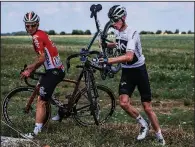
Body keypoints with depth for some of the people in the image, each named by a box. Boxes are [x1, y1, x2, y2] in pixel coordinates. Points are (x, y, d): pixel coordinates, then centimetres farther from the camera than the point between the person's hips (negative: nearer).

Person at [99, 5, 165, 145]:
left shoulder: (132, 33, -23)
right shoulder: (117, 31, 2)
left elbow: (129, 56, -37)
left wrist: (108, 60, -44)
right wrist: (109, 45, 13)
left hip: (139, 70, -6)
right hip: (126, 71, 6)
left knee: (147, 107, -1)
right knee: (124, 103, -13)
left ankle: (160, 137, 16)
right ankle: (144, 124, 11)